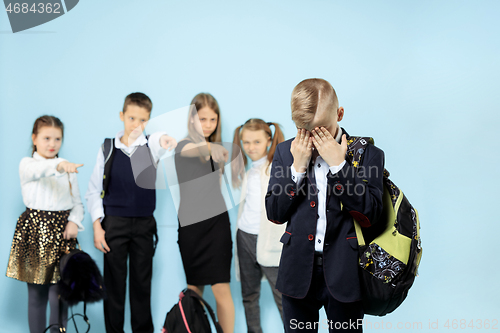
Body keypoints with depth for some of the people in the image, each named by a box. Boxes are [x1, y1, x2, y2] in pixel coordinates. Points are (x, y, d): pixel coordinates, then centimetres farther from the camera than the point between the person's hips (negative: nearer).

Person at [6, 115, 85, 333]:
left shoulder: (68, 169, 12)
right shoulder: (27, 164, 0)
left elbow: (77, 202, 13)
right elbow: (38, 170, -26)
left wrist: (74, 221, -8)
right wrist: (58, 165, -47)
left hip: (62, 233, 2)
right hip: (35, 231, -2)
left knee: (59, 294, -2)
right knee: (36, 294, 5)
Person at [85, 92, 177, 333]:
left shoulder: (151, 145, -1)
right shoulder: (108, 148, 0)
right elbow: (94, 190, 3)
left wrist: (166, 143, -50)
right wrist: (97, 226, -4)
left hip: (144, 224, 0)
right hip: (114, 224, 0)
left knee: (142, 282, 9)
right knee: (114, 282, 5)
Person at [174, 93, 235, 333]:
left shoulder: (217, 149, 9)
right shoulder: (184, 145, -6)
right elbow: (190, 150, -32)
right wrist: (209, 147, -48)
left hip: (217, 223, 2)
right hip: (190, 224, -2)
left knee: (221, 289, -5)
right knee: (194, 290, 7)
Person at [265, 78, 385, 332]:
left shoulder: (368, 154, -4)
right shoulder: (286, 152, 5)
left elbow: (370, 214, -15)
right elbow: (275, 214, -1)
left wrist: (338, 165, -18)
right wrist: (298, 167, -11)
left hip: (344, 273, -2)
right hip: (299, 272, 2)